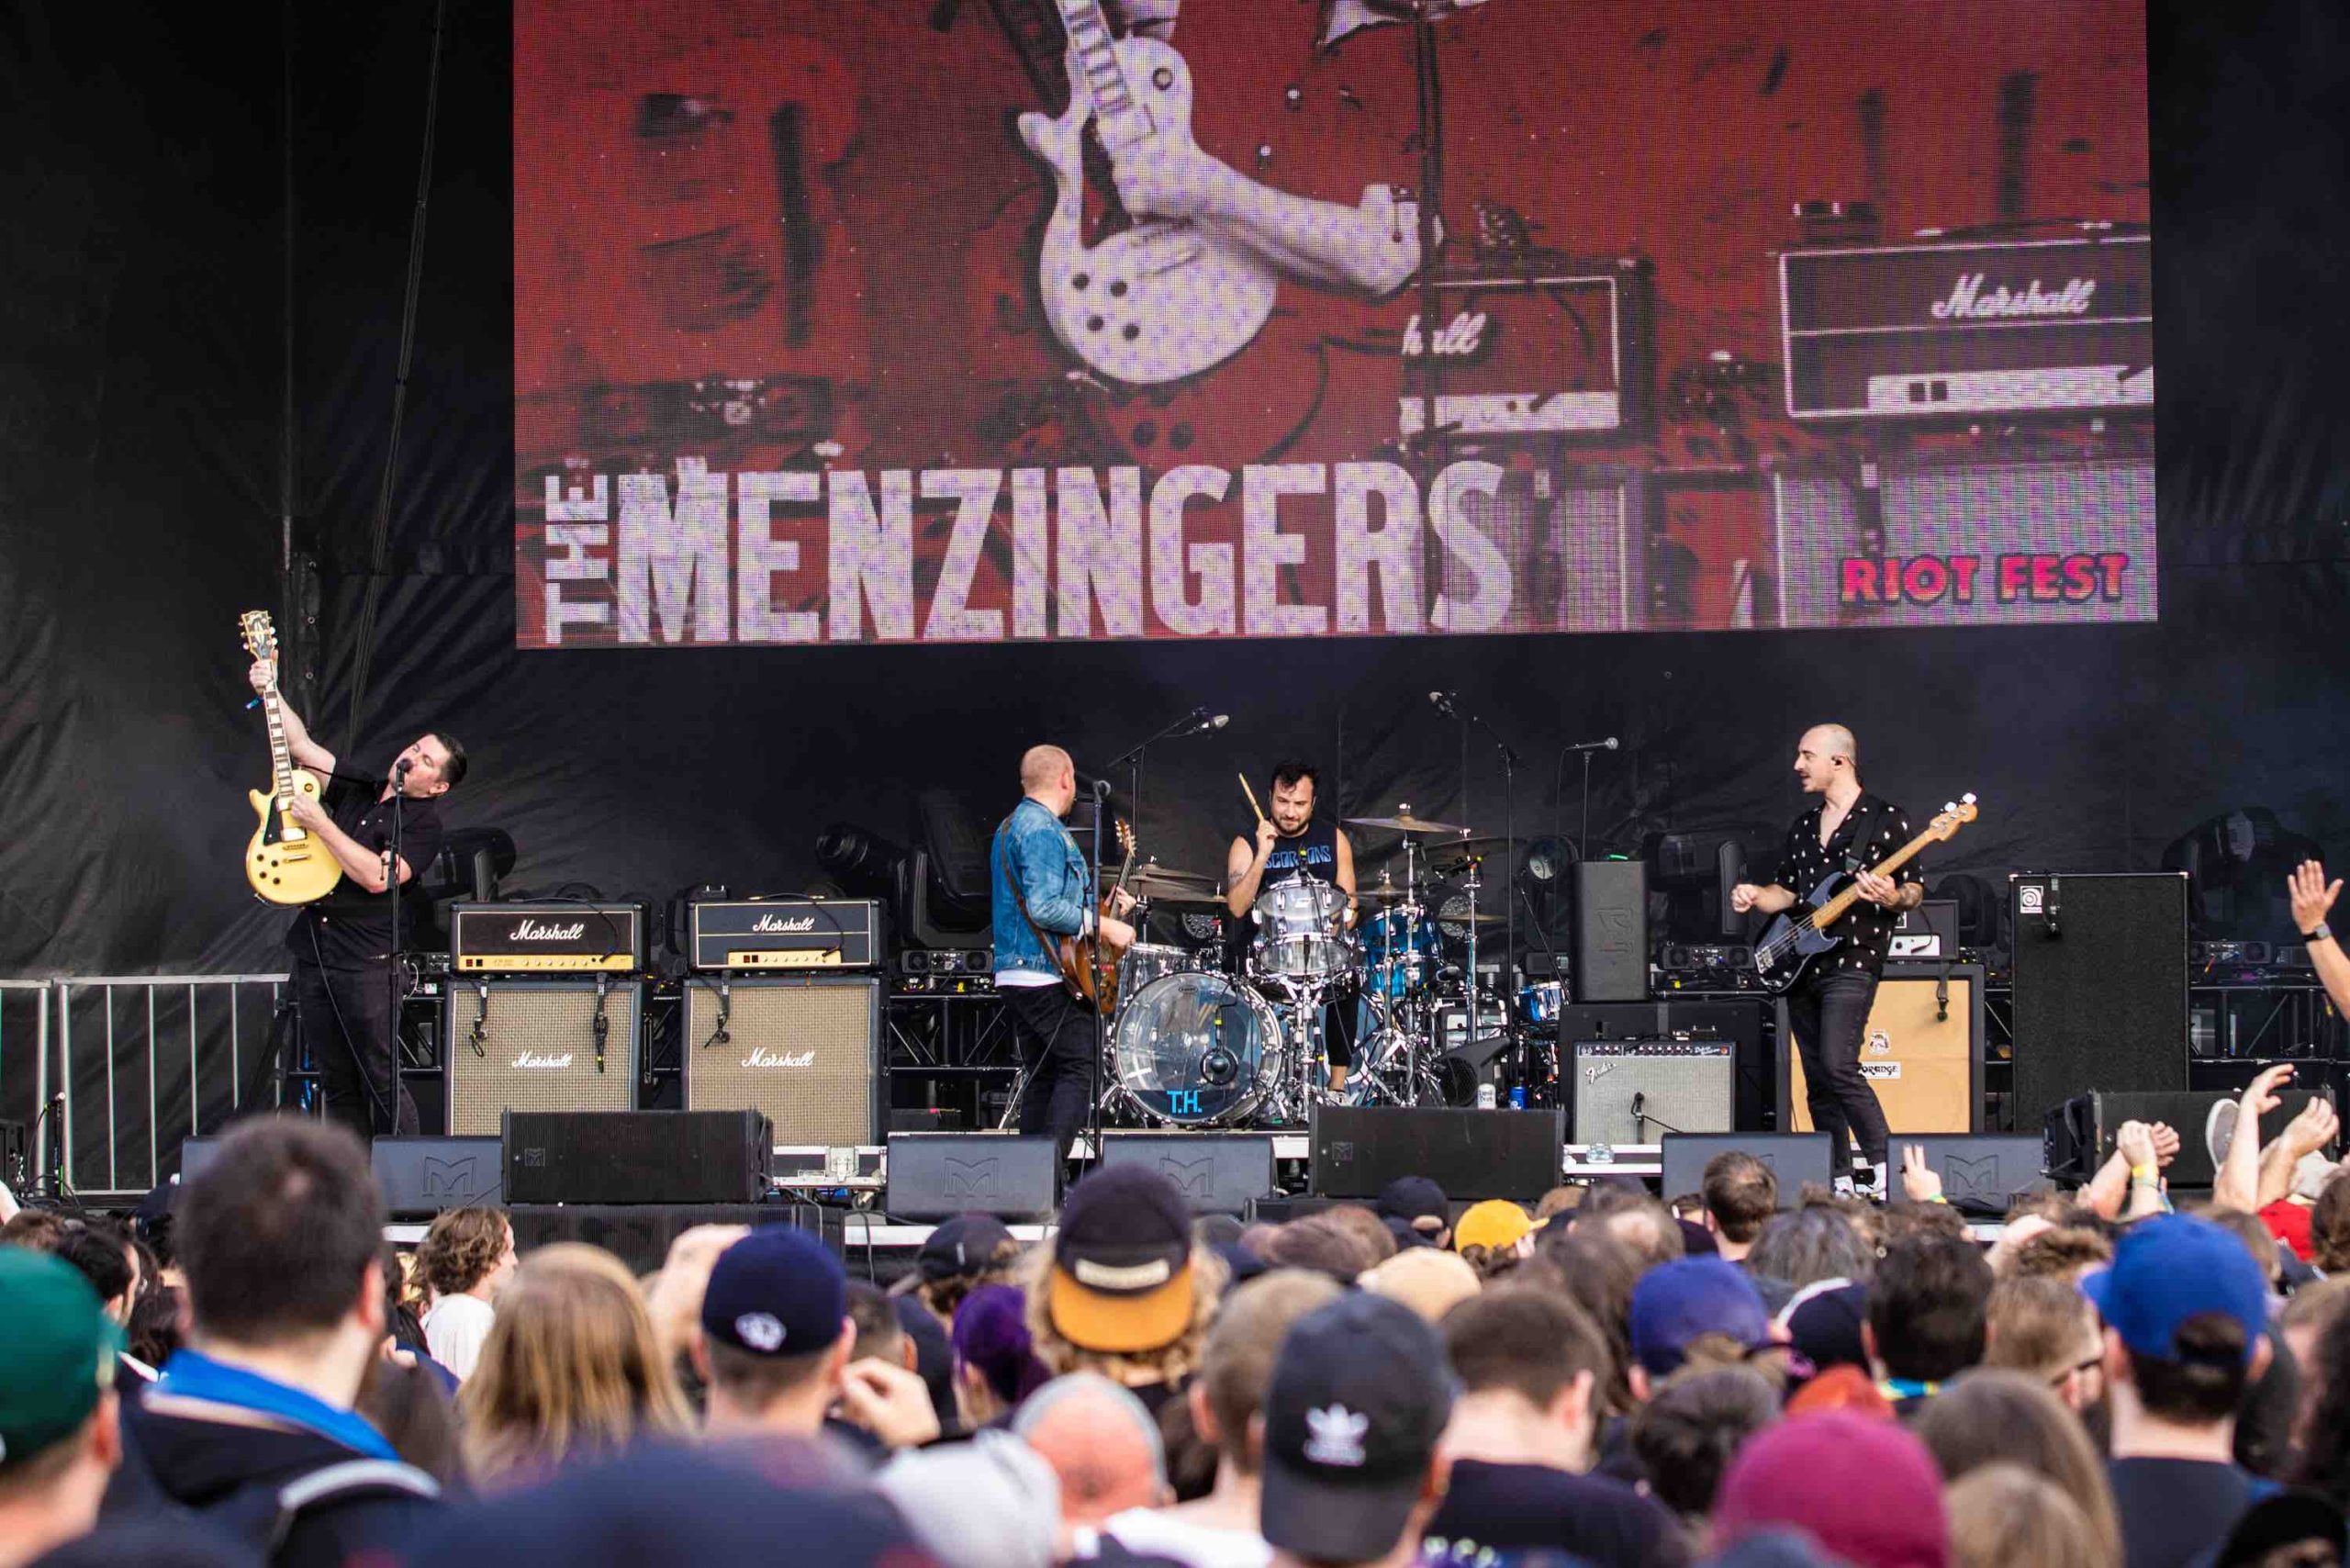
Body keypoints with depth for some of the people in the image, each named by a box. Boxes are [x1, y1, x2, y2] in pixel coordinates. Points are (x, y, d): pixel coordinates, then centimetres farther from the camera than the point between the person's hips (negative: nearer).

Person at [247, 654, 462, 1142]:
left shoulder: (424, 824, -7)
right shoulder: (357, 790, 14)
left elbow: (378, 877, -20)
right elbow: (301, 745, 12)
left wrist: (320, 825, -18)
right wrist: (270, 691, -1)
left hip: (366, 961, -7)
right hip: (315, 951, 7)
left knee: (382, 1083, -8)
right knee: (337, 1084, 9)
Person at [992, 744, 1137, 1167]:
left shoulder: (1011, 827, 19)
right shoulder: (1044, 831, -14)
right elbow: (1043, 908, -24)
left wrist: (1101, 907, 23)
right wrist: (1103, 926, -17)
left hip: (1013, 974, 10)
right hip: (1049, 975, -10)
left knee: (1042, 1076, 12)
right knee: (1082, 1067, -9)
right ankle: (1049, 1173, -19)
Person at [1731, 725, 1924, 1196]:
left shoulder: (1884, 819, -2)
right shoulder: (1803, 827, 19)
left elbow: (1915, 890, -2)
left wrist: (1892, 897, -23)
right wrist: (1755, 896, 4)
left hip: (1852, 961, -7)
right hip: (1800, 964, 7)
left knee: (1837, 1066, -21)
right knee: (1817, 1082, 6)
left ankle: (1885, 1168, -15)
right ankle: (1841, 1182, 11)